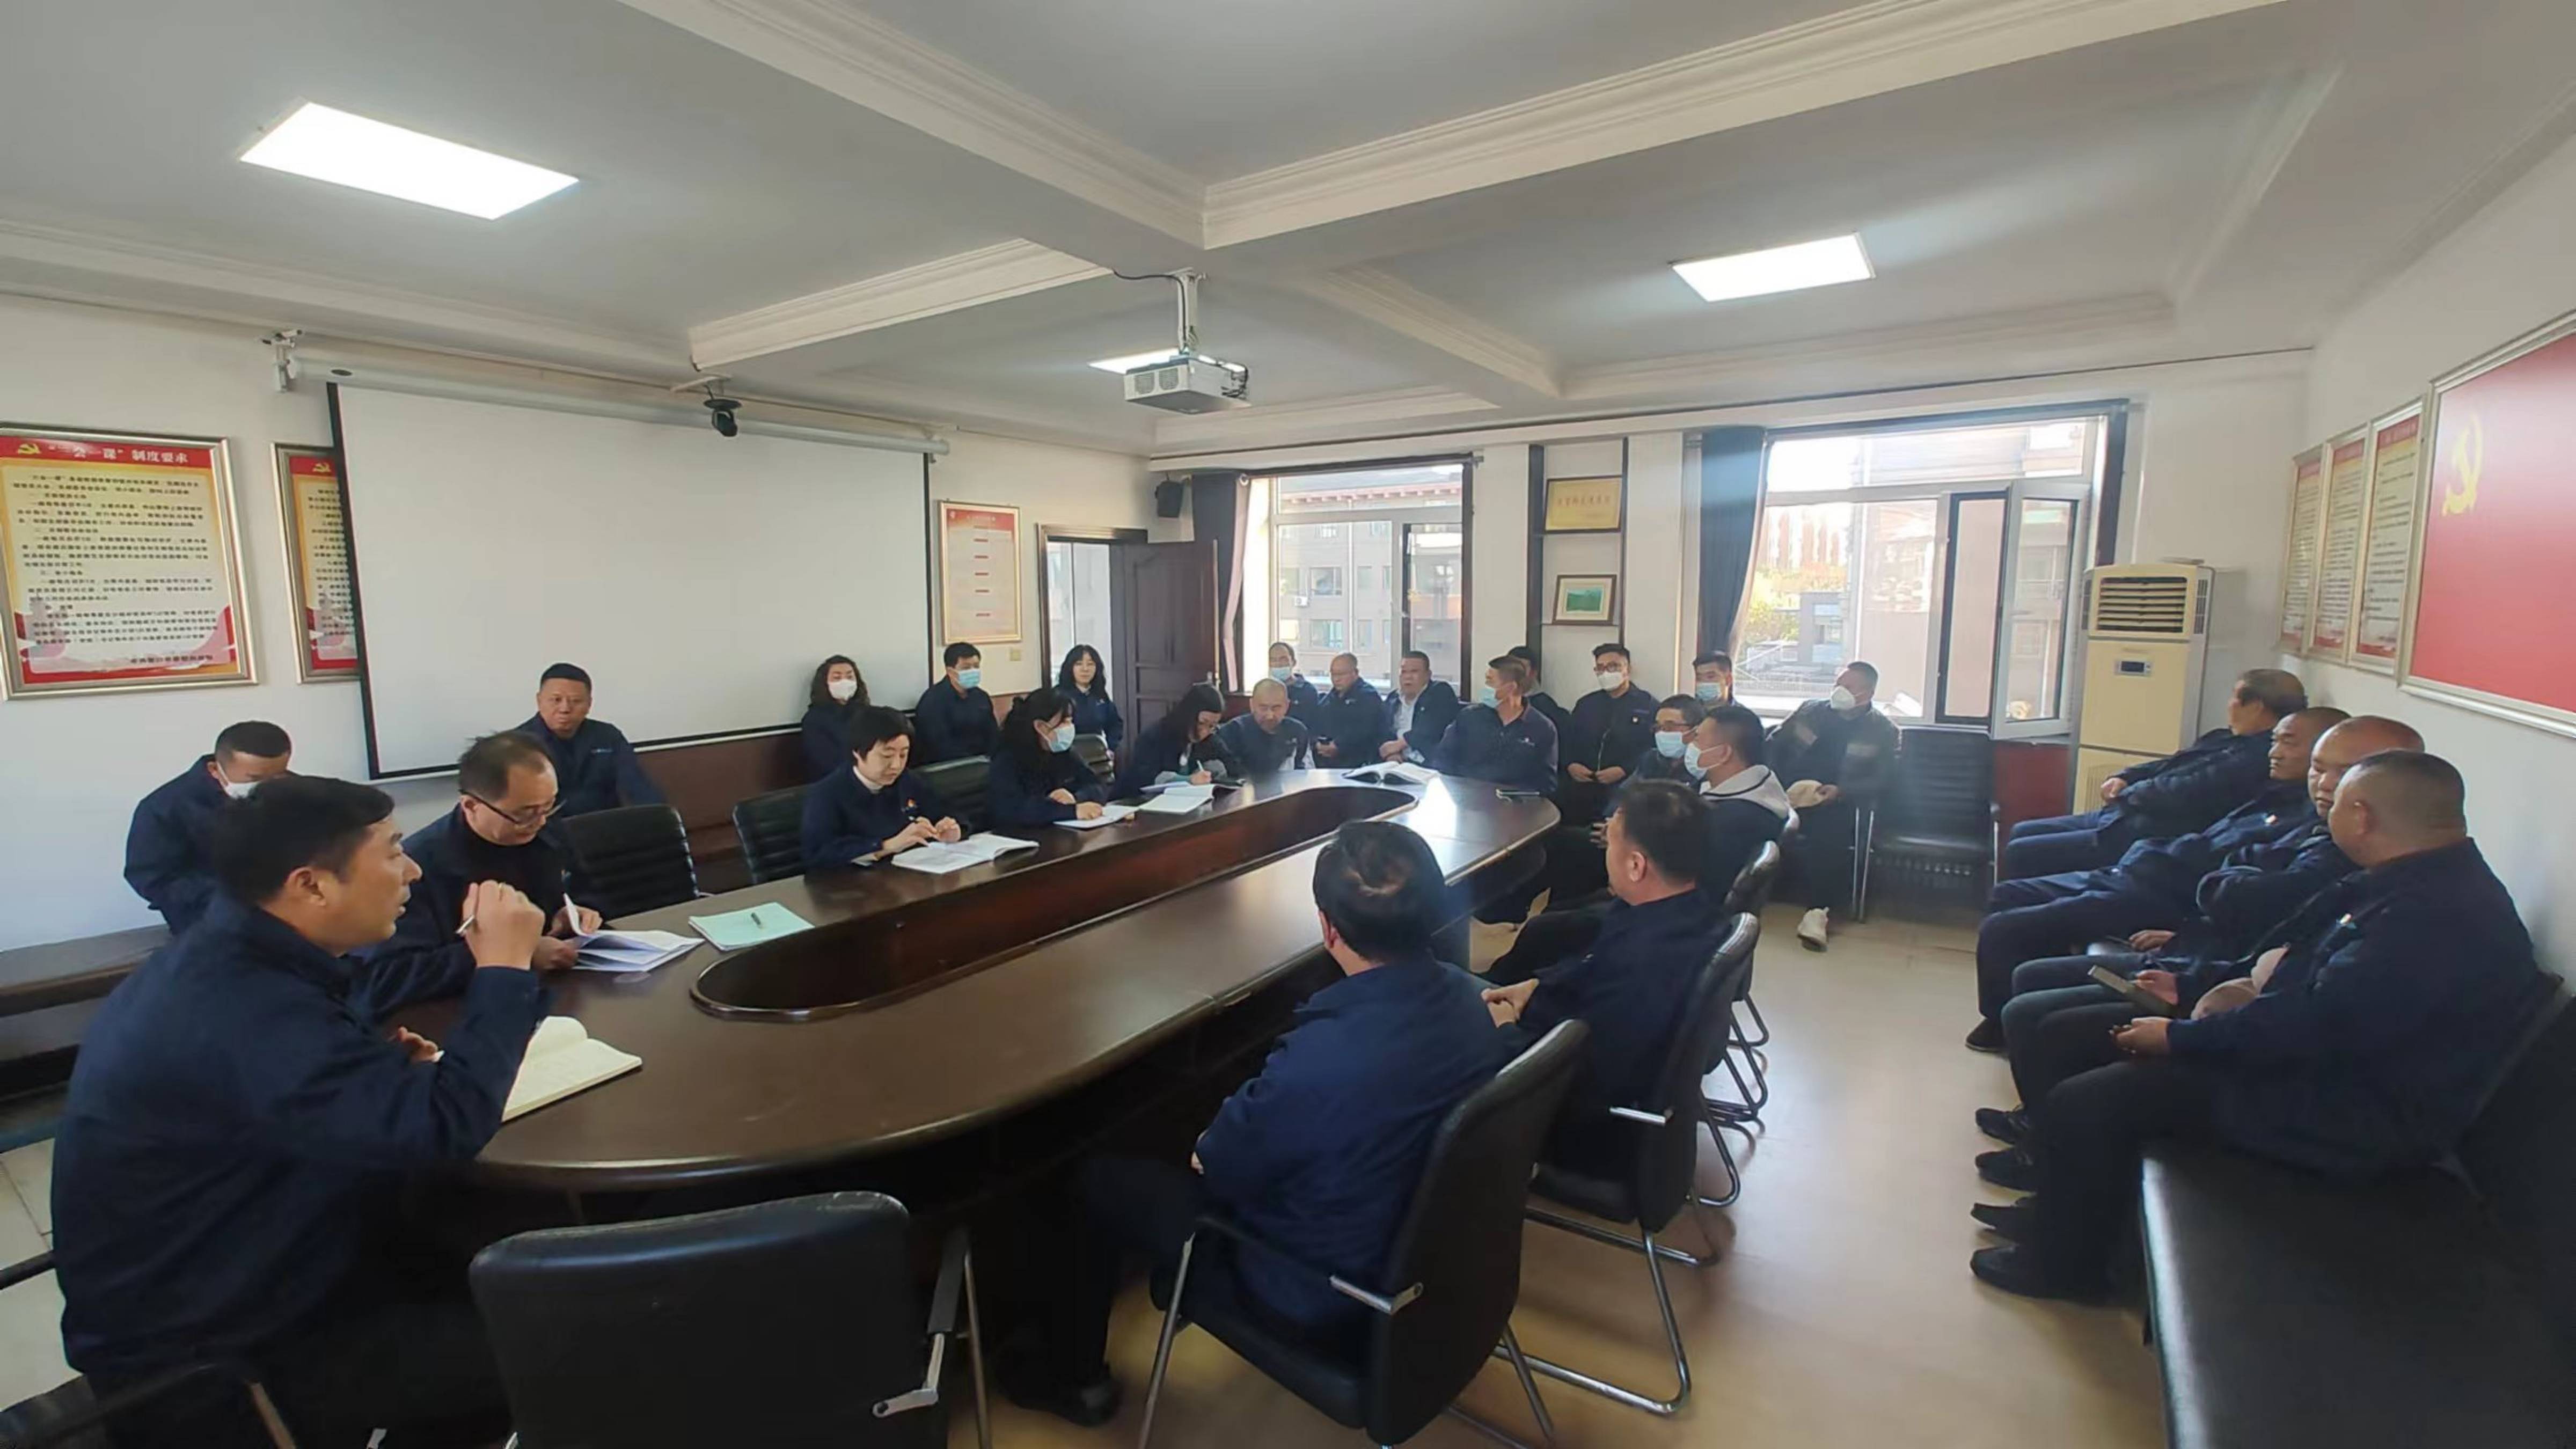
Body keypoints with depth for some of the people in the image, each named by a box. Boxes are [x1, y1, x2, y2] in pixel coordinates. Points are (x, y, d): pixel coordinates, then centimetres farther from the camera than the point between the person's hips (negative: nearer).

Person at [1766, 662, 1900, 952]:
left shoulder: (1882, 731, 5)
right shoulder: (1810, 710, 12)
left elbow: (1879, 780, -3)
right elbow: (1774, 745, 13)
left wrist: (1840, 792, -20)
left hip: (1841, 804, -3)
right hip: (1790, 794, 3)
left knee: (1831, 829, -35)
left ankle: (1818, 910, -31)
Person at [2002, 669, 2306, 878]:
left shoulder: (2255, 759, -19)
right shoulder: (2226, 738, 16)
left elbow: (2185, 794, -23)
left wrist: (2127, 794, -6)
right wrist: (2124, 778, 5)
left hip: (2144, 838, -11)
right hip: (2125, 816, 11)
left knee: (2021, 854, -15)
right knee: (2022, 833, 11)